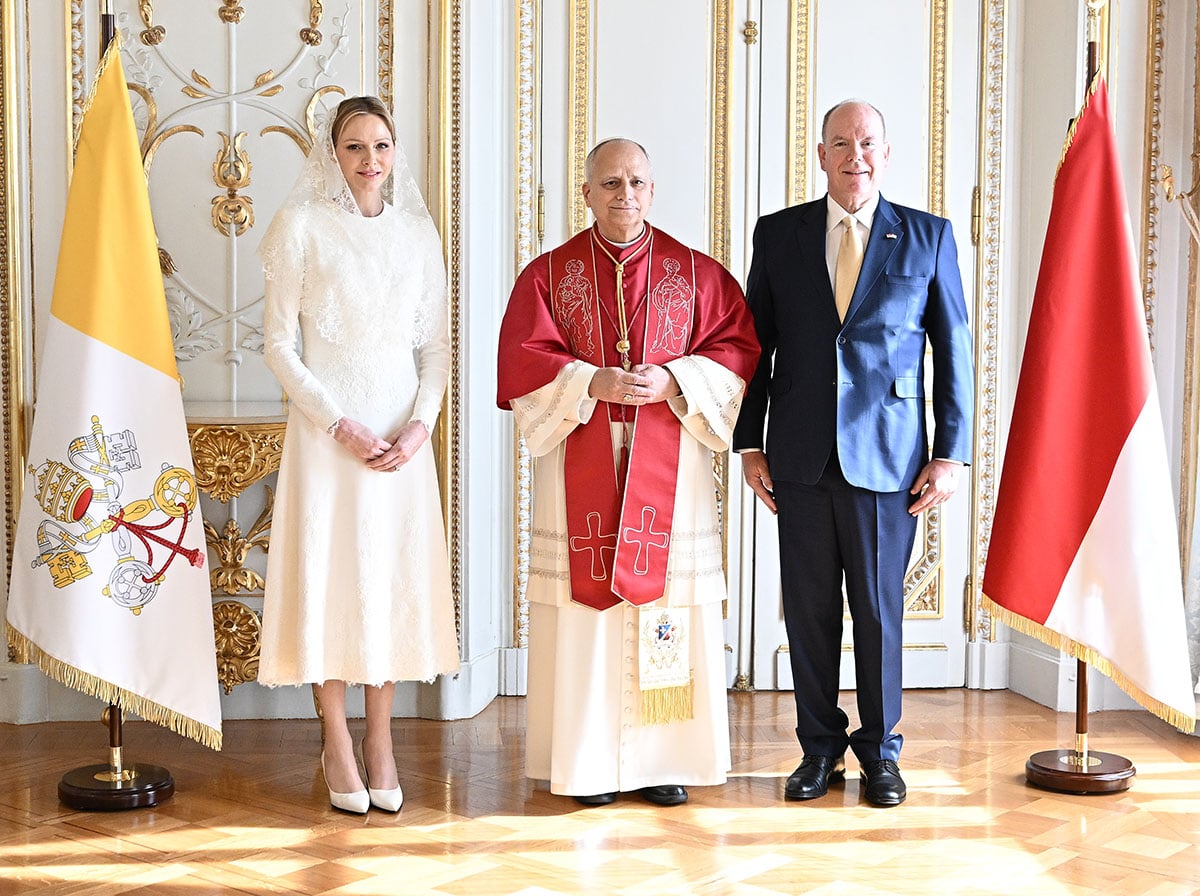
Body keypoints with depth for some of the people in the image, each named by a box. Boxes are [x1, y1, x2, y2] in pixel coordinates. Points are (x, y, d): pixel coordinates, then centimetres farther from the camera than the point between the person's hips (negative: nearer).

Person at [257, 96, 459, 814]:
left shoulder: (417, 232, 8)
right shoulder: (303, 227, -2)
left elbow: (436, 344, 8)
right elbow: (279, 342, -4)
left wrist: (420, 424, -7)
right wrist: (339, 424, -12)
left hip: (403, 429, 3)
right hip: (327, 425, -3)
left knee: (396, 574, 6)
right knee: (331, 573, 0)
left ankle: (380, 737, 17)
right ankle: (338, 741, 12)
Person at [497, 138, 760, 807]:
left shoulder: (697, 273, 7)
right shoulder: (549, 274, 6)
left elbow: (738, 349, 1)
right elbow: (522, 361, -2)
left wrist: (673, 382, -14)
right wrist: (592, 384, -17)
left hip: (669, 466, 1)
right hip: (582, 463, 0)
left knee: (669, 597, 0)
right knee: (586, 606, -1)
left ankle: (662, 758, 11)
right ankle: (591, 760, 9)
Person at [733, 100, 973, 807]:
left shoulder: (929, 238, 4)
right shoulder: (779, 234, 7)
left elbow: (954, 350, 4)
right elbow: (756, 342, 9)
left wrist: (951, 453, -2)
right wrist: (749, 442, 4)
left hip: (888, 457, -1)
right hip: (801, 457, 2)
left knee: (879, 607, 6)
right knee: (809, 608, 7)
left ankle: (881, 750, 22)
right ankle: (820, 747, 22)